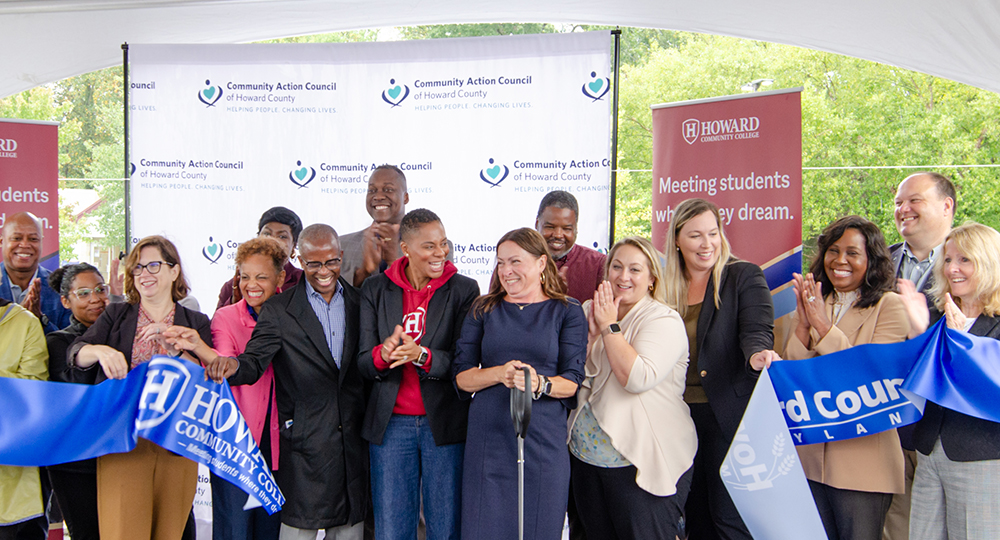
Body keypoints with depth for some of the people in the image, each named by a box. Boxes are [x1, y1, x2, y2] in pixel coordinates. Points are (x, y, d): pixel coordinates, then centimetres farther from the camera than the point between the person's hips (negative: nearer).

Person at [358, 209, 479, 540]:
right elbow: (363, 362, 2)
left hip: (444, 423, -1)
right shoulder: (375, 289, 4)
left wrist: (422, 356, -24)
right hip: (391, 423, 1)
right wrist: (383, 354, -22)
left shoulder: (464, 289, -1)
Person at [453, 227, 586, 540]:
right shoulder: (483, 310, 9)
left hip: (544, 443, -1)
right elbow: (461, 377, 4)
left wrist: (540, 383, -23)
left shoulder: (567, 313, 4)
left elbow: (572, 382, -3)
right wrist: (499, 374, -15)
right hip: (488, 441, 1)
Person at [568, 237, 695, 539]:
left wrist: (609, 327, -17)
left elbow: (639, 379, -24)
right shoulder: (590, 311, 8)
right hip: (587, 456, 6)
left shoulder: (665, 320, -10)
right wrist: (592, 333, -9)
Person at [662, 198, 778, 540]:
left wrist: (757, 354, -39)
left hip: (728, 415, -5)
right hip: (680, 416, 5)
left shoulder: (745, 277, -3)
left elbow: (756, 331, -17)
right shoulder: (666, 286, 10)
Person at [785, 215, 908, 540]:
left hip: (863, 459, -4)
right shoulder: (811, 303, 8)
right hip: (811, 455, 5)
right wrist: (803, 325, -14)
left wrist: (823, 326, -22)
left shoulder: (890, 306, -7)